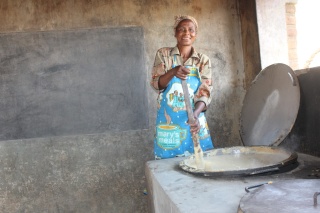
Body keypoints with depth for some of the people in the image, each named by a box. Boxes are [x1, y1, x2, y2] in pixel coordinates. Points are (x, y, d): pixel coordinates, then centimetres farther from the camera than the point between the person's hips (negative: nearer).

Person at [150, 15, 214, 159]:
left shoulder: (203, 60, 4)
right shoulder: (163, 54, 2)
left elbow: (205, 93, -4)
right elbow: (156, 84, -8)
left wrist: (195, 114, -24)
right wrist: (173, 72, -28)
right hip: (169, 124, -1)